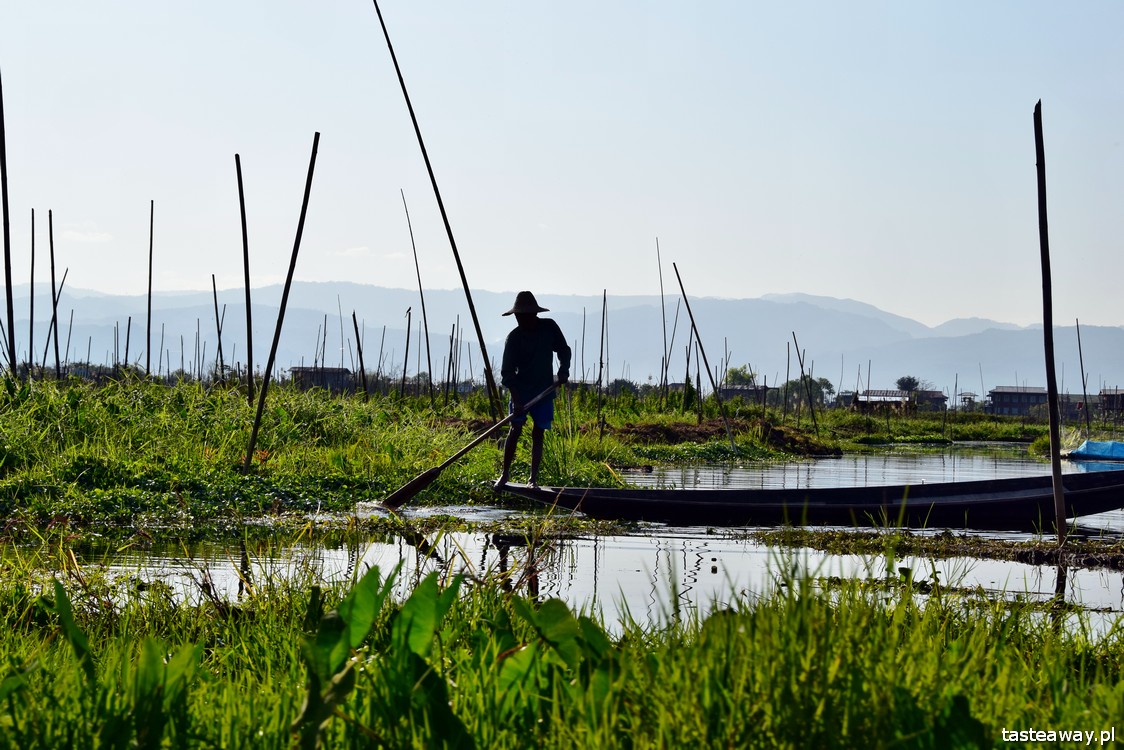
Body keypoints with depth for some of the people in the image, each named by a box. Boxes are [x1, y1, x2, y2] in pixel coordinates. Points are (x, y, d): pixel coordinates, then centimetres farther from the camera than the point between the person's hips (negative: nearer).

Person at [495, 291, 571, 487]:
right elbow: (507, 372, -14)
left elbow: (563, 350, 10)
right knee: (515, 430, -10)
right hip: (521, 391, -2)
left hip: (544, 391, 2)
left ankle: (534, 479, 5)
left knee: (538, 434, 2)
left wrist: (563, 370, -10)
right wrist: (516, 400, -25)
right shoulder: (514, 337, -12)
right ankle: (505, 473, 1)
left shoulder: (549, 327, -5)